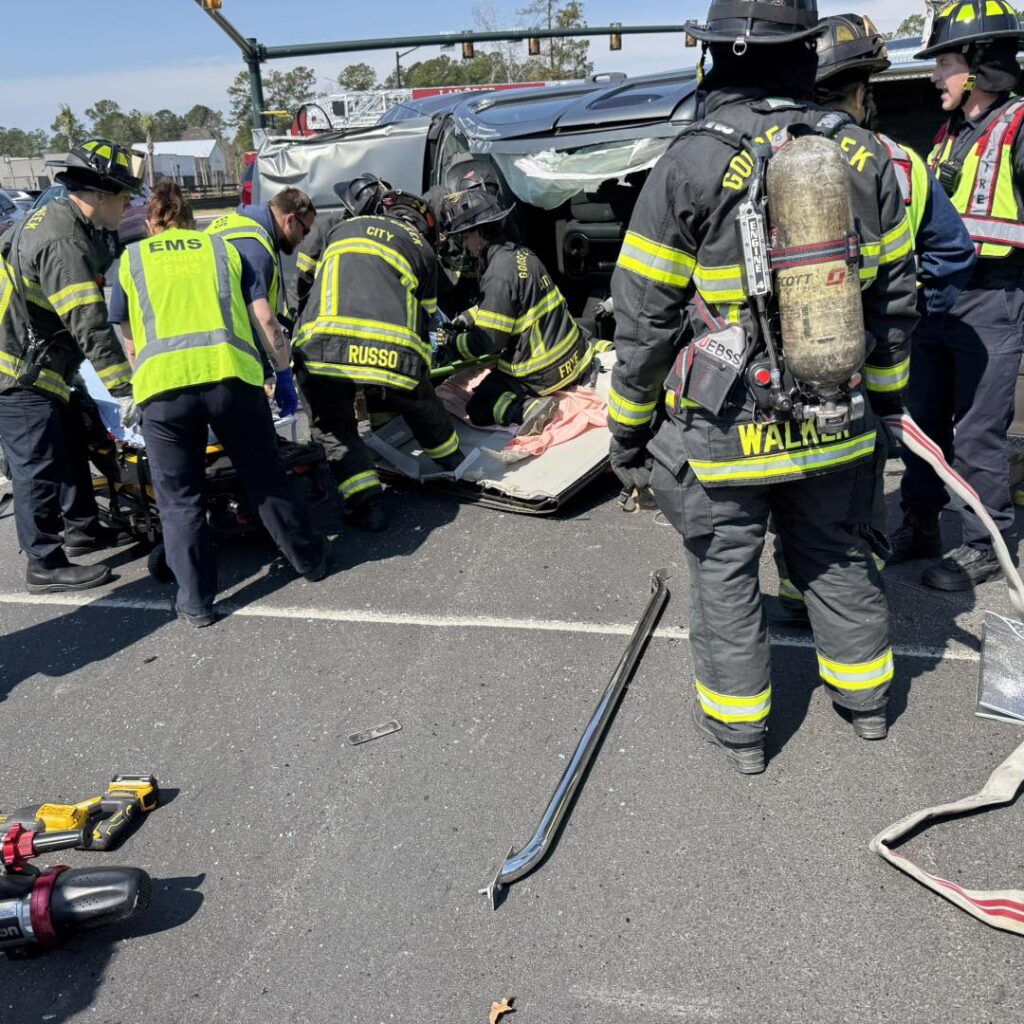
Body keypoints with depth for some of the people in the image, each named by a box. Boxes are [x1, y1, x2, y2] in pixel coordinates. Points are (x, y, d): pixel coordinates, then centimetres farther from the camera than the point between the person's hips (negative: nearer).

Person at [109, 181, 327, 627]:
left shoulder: (132, 258, 24)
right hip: (230, 374, 1)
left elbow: (129, 340, 31)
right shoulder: (222, 248, 24)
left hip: (163, 384, 0)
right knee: (266, 478, 18)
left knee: (180, 500, 12)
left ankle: (196, 601, 17)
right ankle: (310, 560, 33)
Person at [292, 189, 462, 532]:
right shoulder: (422, 249, 26)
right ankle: (455, 464, 47)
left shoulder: (344, 227, 31)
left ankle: (366, 505, 10)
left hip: (319, 349, 0)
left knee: (334, 431, 20)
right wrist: (418, 369, 41)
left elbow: (304, 277, 37)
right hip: (391, 353, 0)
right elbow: (423, 319, 28)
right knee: (423, 407, 29)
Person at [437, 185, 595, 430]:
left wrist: (451, 346, -5)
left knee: (478, 409, 2)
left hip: (544, 373, -8)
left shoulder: (499, 276, -22)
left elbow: (488, 340, -19)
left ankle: (530, 408, -20)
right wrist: (468, 317, 15)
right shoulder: (521, 253, 5)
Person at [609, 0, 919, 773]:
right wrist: (887, 391, 22)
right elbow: (895, 295, 8)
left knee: (725, 573, 12)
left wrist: (627, 426, 0)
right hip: (838, 422, 5)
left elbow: (645, 317, -11)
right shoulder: (865, 157, 0)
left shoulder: (690, 166, -14)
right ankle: (866, 698, 40)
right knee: (839, 556, 22)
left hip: (725, 430, -4)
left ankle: (738, 724, 26)